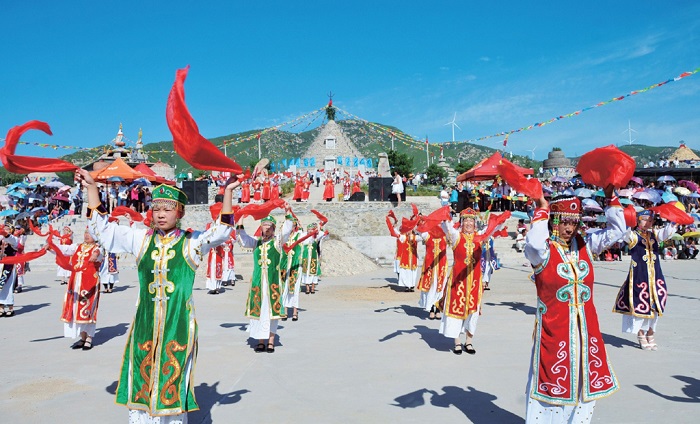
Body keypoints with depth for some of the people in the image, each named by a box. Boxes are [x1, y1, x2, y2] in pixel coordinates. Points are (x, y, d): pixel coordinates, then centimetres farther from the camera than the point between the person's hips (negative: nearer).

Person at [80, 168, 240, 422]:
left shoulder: (191, 242, -1)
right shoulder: (141, 239, 8)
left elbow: (221, 231, -17)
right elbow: (102, 228, 10)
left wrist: (228, 192, -27)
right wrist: (91, 187, 6)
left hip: (178, 325, -3)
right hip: (145, 324, 3)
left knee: (173, 381, 5)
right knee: (141, 380, 9)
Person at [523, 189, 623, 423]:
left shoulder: (585, 244, 6)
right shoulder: (544, 250, -11)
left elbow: (616, 230, 6)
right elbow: (534, 244, -35)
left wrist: (611, 197, -3)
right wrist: (542, 209, -27)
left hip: (585, 329, 6)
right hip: (554, 330, -5)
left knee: (585, 384, 16)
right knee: (552, 384, 2)